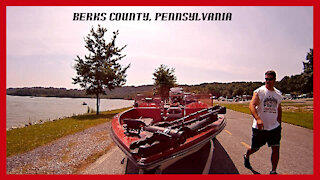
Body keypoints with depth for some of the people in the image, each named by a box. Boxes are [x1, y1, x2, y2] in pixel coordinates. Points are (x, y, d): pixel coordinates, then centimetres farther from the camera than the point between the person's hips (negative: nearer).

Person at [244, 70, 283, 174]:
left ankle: (273, 171, 12)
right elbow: (251, 105, -24)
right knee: (255, 148, 10)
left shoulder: (278, 94, 8)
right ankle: (246, 156, 42)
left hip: (274, 127, 4)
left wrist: (279, 123, 19)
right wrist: (258, 118, -39)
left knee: (276, 149, -4)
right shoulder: (259, 91, -10)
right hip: (260, 127, -3)